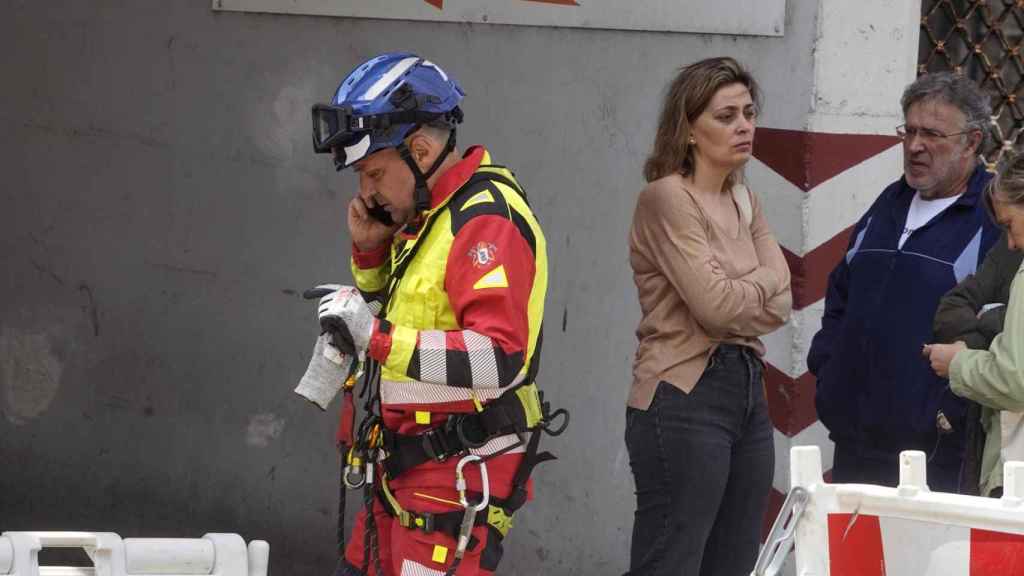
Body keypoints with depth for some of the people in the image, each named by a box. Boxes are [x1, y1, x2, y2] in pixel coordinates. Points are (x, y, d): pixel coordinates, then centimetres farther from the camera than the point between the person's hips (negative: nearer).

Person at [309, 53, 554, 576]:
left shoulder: (488, 220, -17)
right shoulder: (425, 215, 14)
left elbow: (502, 360, -27)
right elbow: (395, 312, 29)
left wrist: (377, 338, -28)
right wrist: (370, 249, 9)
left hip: (459, 475, -10)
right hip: (407, 469, 10)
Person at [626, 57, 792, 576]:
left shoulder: (744, 202, 15)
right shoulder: (667, 198, -9)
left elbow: (779, 305, 5)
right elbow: (715, 304, -17)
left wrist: (738, 292, -12)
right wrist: (764, 282, 0)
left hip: (747, 391, 8)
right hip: (683, 397, -8)